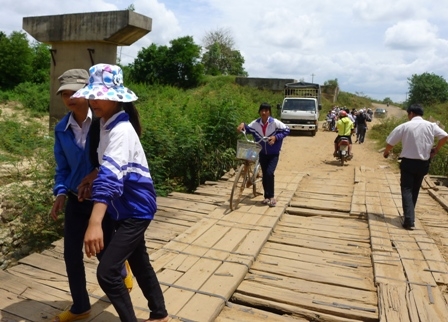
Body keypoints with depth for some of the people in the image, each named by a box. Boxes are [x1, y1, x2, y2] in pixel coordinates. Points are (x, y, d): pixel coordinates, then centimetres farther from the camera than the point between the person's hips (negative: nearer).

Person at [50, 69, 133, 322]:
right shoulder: (62, 129, 0)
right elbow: (62, 167, 7)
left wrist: (98, 172, -26)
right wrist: (61, 193, -8)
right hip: (75, 199, 5)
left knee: (104, 251, 11)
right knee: (71, 254, 10)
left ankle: (123, 272, 48)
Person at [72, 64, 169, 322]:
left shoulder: (121, 130, -25)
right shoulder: (107, 123, 3)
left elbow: (111, 176, -38)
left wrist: (95, 223, -46)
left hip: (135, 209, -10)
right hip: (126, 207, 10)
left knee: (107, 272, -10)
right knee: (139, 262, 20)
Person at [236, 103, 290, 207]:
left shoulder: (275, 122, -16)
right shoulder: (255, 123, -8)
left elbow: (286, 130, -10)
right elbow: (248, 129, 7)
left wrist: (275, 137, -23)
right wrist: (243, 125, -16)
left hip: (273, 153, -3)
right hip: (262, 153, 4)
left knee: (269, 173, -16)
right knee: (264, 174, 8)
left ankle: (271, 196, -2)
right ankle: (267, 196, 21)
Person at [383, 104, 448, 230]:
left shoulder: (405, 126, -7)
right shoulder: (431, 125, 1)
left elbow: (390, 142, -6)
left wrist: (386, 152, 14)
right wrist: (436, 150, 6)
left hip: (408, 162, -3)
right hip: (423, 163, 3)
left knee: (406, 190, 0)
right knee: (415, 190, 18)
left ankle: (409, 221, -12)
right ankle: (409, 215, 30)